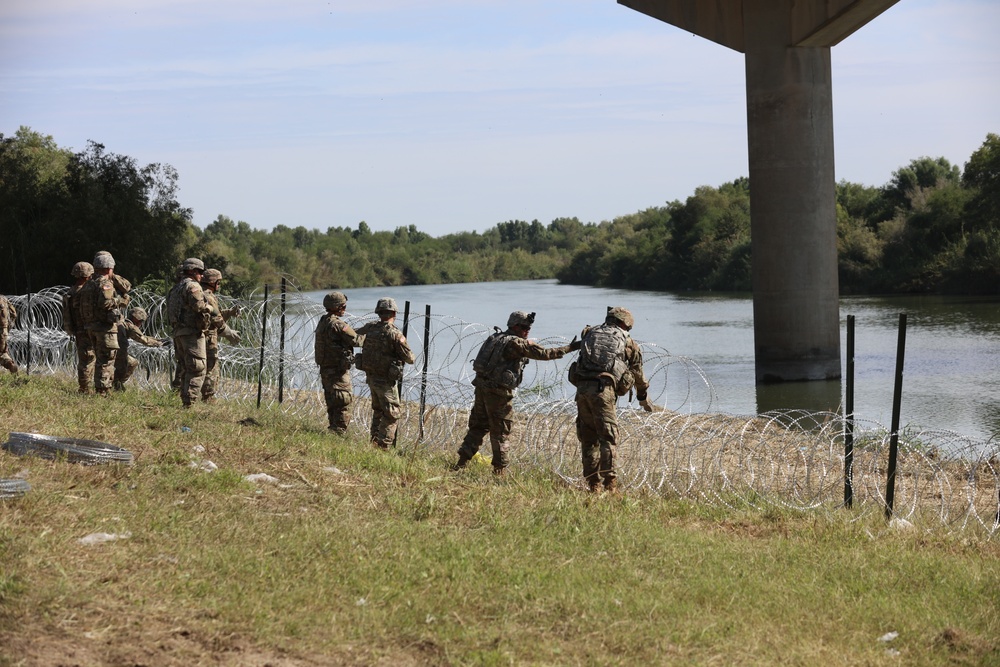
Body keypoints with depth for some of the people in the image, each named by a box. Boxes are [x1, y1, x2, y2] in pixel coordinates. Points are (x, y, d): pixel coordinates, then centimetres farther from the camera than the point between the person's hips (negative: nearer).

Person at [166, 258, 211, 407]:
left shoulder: (175, 288, 22)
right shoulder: (192, 285, -8)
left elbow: (169, 313, 21)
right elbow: (200, 307, -20)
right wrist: (209, 308, -2)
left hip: (178, 333, 9)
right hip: (192, 333, -9)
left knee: (188, 369, 15)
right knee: (197, 369, -9)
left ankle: (185, 401, 14)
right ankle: (190, 402, -14)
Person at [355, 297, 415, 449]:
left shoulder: (370, 328, 0)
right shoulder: (395, 334, -19)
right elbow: (408, 358, -13)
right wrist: (413, 358, 11)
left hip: (370, 376, 7)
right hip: (385, 379, -7)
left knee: (377, 410, 23)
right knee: (392, 413, 0)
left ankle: (374, 440, 30)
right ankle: (383, 445, -6)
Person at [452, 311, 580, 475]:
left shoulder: (495, 337, 13)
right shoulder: (516, 343, -11)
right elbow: (544, 354, -13)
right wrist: (569, 349, -8)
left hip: (481, 386, 8)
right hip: (498, 391, -8)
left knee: (478, 425, 14)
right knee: (501, 431, 3)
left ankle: (462, 461, 11)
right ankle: (500, 468, 9)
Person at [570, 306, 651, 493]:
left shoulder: (589, 333, 21)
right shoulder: (628, 344, 16)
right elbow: (638, 374, 28)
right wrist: (643, 398, 43)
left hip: (582, 388, 3)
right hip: (603, 389, -3)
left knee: (588, 437, 12)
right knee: (608, 437, -2)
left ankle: (593, 483, 14)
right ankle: (609, 482, -12)